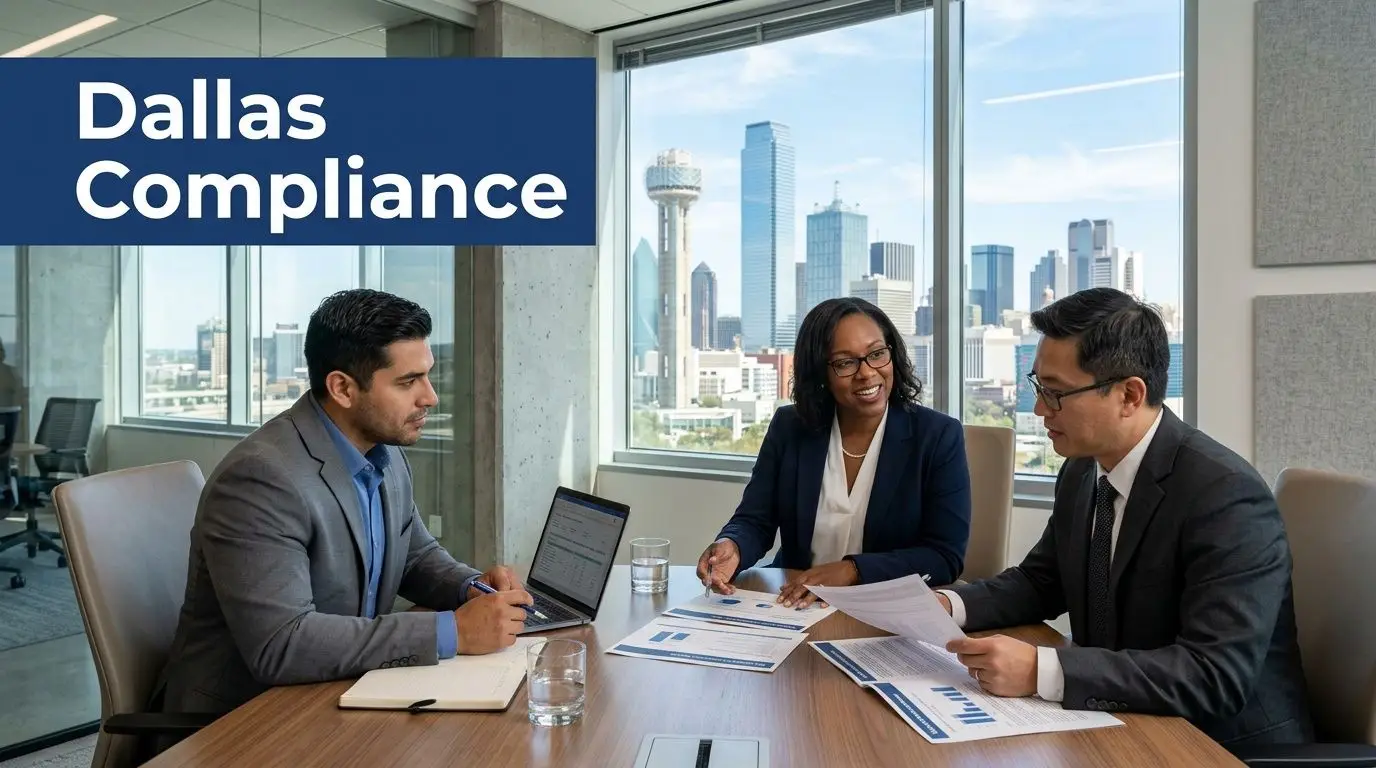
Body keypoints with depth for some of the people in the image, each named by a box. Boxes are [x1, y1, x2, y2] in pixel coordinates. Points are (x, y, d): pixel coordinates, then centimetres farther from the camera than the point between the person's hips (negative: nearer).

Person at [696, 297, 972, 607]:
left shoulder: (939, 436, -6)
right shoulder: (789, 427, 2)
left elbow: (946, 556, -9)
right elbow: (754, 522, 1)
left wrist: (852, 570, -22)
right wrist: (731, 547, -22)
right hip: (793, 606, 2)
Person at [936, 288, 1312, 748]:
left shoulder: (1226, 495, -22)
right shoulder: (1081, 472, -1)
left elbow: (1216, 675, -29)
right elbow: (1040, 581, 11)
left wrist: (1041, 671, -35)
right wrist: (949, 604, -7)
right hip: (1120, 727, 6)